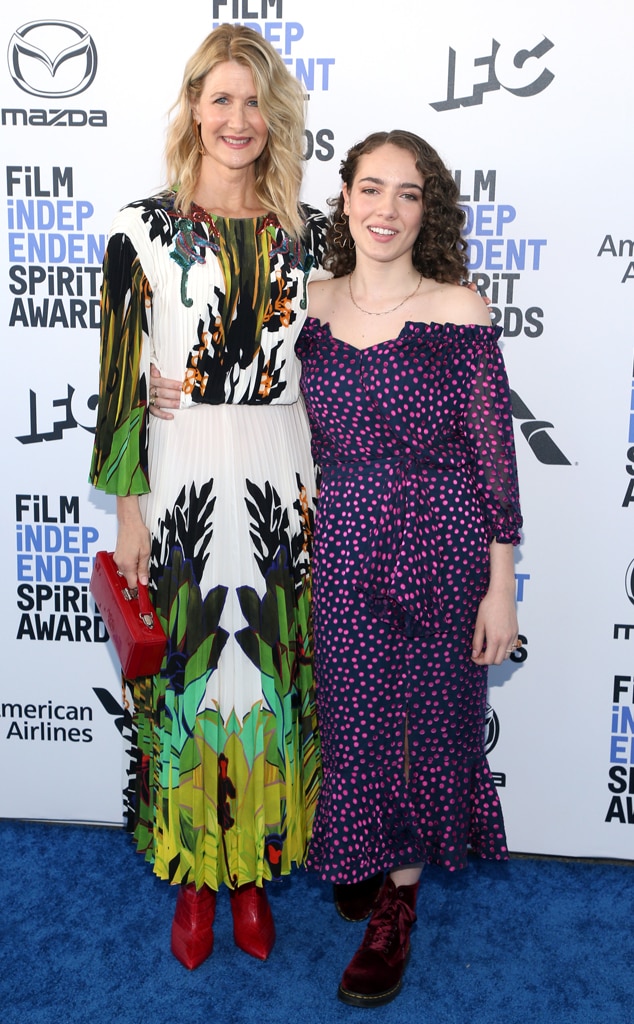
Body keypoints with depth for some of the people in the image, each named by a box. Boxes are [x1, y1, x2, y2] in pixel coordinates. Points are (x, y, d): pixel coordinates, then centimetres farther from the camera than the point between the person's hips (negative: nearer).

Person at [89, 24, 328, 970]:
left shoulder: (307, 232, 7)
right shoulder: (143, 230, 0)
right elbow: (122, 379, -2)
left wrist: (324, 490, 6)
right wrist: (128, 508, -4)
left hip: (282, 482, 2)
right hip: (179, 480, -1)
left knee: (272, 666, 9)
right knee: (185, 669, 7)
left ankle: (256, 869, 30)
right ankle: (194, 875, 28)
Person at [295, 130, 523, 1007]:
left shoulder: (457, 312, -9)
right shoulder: (313, 305, 2)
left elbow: (493, 455, -8)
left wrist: (501, 586, -8)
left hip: (440, 547, -2)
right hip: (343, 548, 3)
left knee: (428, 718, 11)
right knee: (355, 715, 13)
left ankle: (398, 901, 32)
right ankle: (368, 858, 42)